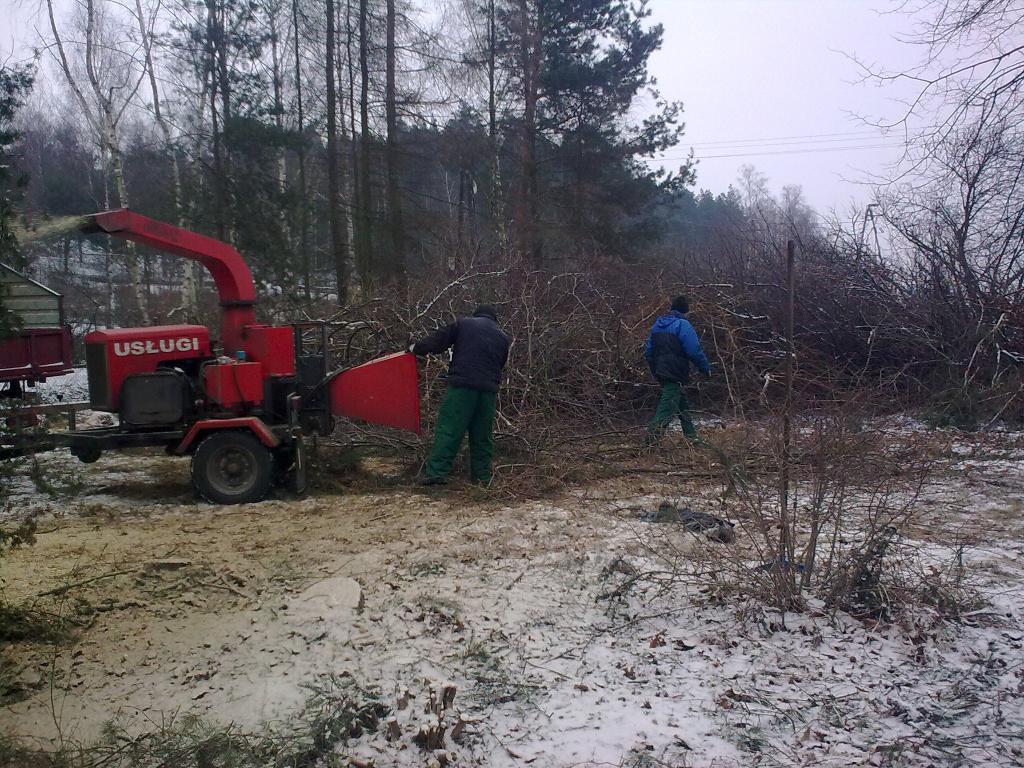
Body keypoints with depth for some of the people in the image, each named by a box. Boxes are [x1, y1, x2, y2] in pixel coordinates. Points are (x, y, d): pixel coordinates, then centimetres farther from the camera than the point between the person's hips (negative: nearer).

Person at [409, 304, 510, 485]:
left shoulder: (463, 324, 8)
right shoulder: (502, 337, 17)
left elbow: (438, 340, 6)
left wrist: (417, 348, 17)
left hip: (462, 385, -3)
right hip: (489, 389, 3)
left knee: (448, 429, -4)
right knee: (482, 434, 12)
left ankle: (437, 472, -9)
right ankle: (482, 475, 16)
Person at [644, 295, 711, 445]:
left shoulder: (657, 325, 13)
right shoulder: (682, 325, -11)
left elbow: (648, 351, 15)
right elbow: (694, 351, -15)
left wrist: (655, 371, 23)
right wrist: (706, 368, -3)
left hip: (661, 372, 8)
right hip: (676, 374, -8)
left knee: (683, 404, 18)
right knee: (668, 406, -9)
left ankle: (691, 437, 24)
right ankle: (653, 434, -20)